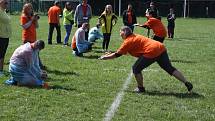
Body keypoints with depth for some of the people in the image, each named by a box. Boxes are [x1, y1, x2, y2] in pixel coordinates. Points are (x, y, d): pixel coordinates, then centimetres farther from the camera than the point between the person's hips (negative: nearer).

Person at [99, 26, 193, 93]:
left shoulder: (128, 41, 0)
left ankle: (141, 88, 16)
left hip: (152, 52, -9)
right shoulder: (134, 37, 26)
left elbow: (117, 54, 3)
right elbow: (121, 51, 36)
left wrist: (105, 57, 15)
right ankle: (187, 84, 5)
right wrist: (109, 54, 36)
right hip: (161, 48, 9)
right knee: (170, 68, 11)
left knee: (136, 68, 6)